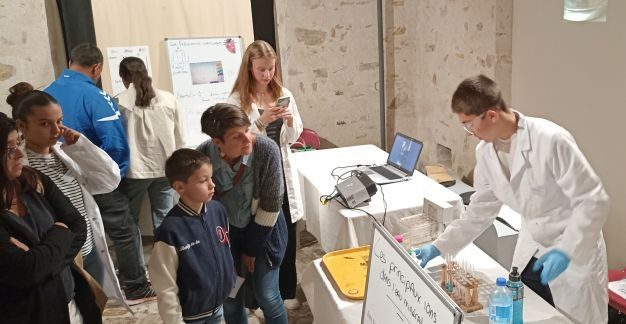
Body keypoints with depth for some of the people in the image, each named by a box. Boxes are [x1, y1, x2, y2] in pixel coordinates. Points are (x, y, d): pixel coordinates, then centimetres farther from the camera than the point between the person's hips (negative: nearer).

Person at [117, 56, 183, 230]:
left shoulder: (119, 102, -8)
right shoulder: (168, 99, -1)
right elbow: (178, 138, 7)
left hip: (134, 170, -2)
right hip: (164, 168, 2)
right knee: (165, 221, 10)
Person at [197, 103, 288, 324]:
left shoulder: (267, 150, -27)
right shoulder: (202, 157, -24)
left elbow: (271, 205, -18)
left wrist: (252, 249, -9)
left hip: (263, 229, -1)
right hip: (225, 231, 2)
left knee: (267, 296, 3)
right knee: (229, 297, 11)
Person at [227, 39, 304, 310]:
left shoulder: (283, 94, 4)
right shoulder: (237, 100, -7)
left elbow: (293, 138, 8)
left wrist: (289, 121, -12)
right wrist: (261, 121, -25)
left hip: (282, 171, 4)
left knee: (288, 233, 11)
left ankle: (287, 291, 30)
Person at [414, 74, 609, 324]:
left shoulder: (550, 140, -26)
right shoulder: (485, 151, -6)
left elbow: (593, 201, -21)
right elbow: (481, 210, 3)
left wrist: (566, 251, -30)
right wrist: (439, 246, -1)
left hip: (575, 255, -5)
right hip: (530, 254, 5)